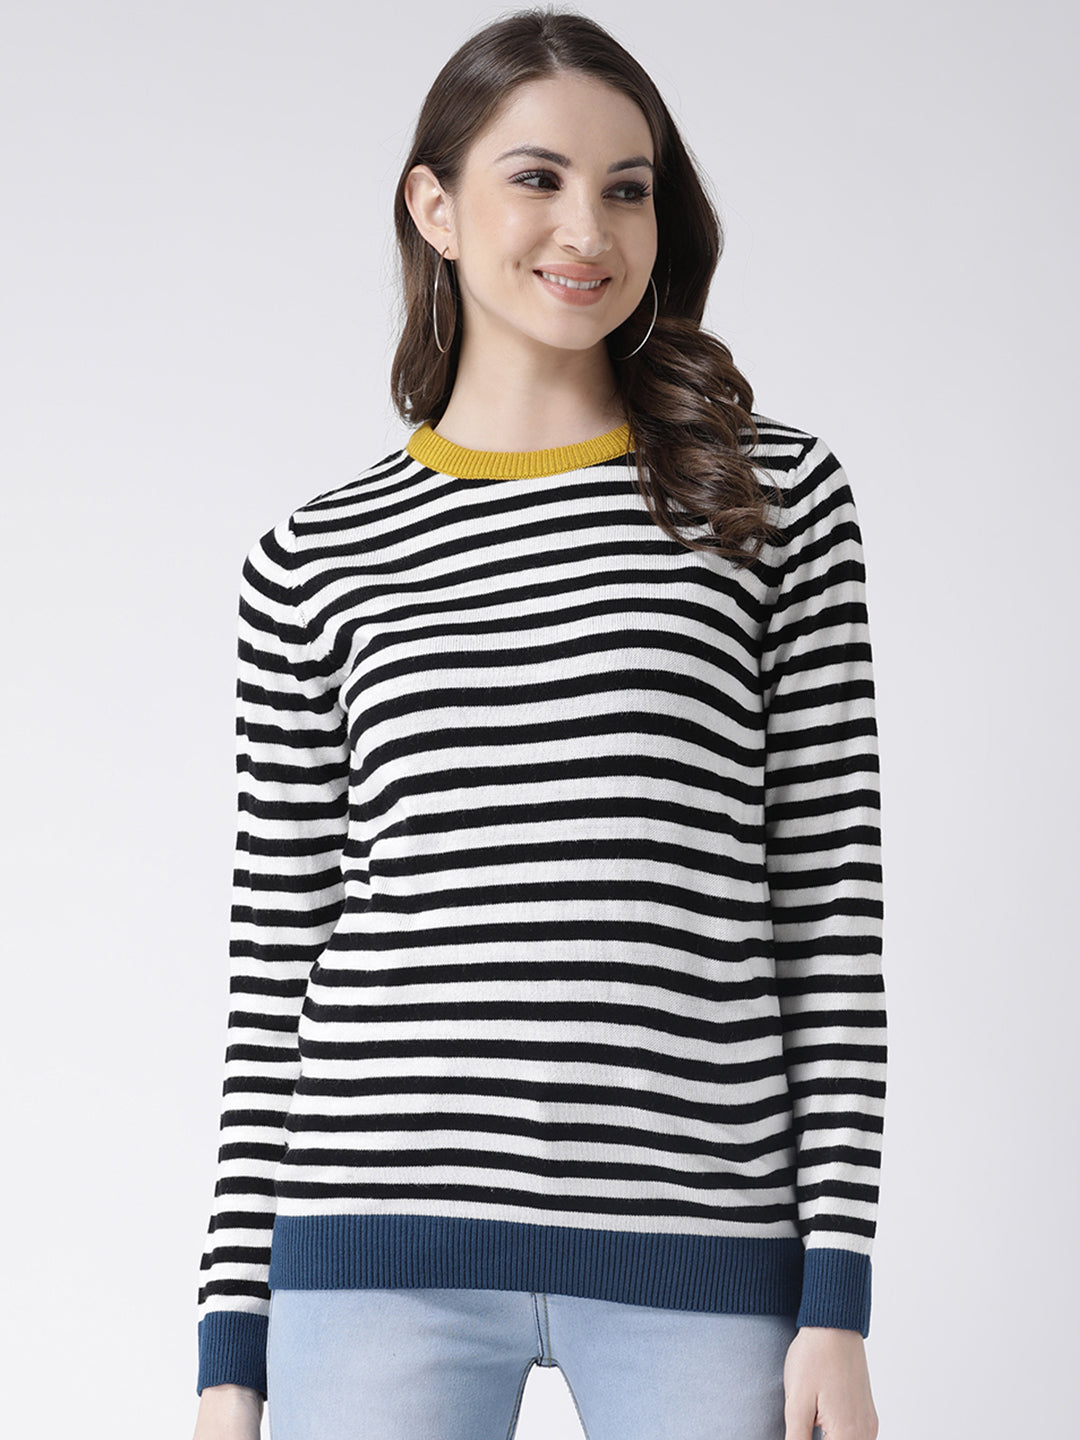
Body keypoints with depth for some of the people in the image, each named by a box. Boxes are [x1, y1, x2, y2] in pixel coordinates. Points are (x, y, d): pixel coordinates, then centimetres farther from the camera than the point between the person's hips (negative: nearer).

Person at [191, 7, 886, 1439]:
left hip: (695, 1260, 0)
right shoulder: (317, 560, 8)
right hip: (384, 1244, 1)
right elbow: (276, 964, 9)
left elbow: (832, 904, 4)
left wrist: (837, 1300, -2)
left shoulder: (775, 496, 7)